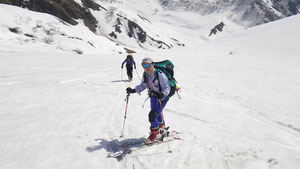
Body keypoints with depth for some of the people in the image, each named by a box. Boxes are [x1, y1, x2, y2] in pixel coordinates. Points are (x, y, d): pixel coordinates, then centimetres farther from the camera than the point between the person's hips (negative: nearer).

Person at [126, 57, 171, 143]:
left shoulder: (159, 74, -27)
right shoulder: (145, 75, -6)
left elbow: (167, 88, -25)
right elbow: (142, 86, 7)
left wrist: (162, 94, -44)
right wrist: (133, 90, -5)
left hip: (162, 98, -7)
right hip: (153, 97, 7)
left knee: (152, 115, -16)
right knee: (157, 114, 25)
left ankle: (155, 133, 8)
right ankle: (161, 128, 54)